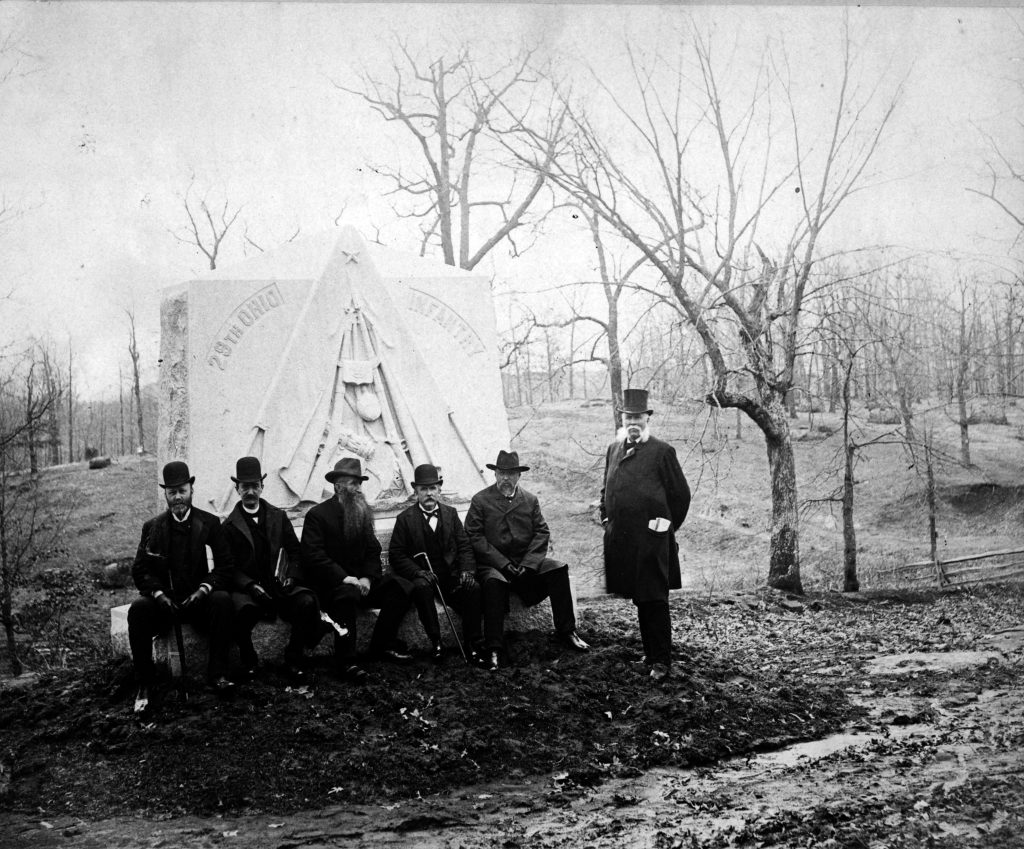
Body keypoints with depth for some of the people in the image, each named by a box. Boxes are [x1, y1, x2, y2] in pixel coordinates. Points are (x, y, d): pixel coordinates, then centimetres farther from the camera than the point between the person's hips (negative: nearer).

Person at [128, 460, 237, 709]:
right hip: (164, 600, 1)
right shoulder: (152, 527, 7)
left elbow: (225, 566, 0)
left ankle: (217, 674, -26)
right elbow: (140, 570, 4)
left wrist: (203, 589, -19)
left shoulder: (209, 523, 4)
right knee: (138, 609, -31)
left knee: (222, 600, -33)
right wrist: (159, 593, -15)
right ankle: (144, 685, -24)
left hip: (199, 598, 0)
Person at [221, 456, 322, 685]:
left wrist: (291, 577, -8)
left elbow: (295, 553, 11)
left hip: (279, 585, 2)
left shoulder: (279, 517, 13)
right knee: (242, 609, -37)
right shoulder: (229, 525, 5)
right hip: (246, 588, -2)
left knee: (307, 602, -28)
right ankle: (248, 662, -9)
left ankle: (294, 661, -10)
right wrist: (251, 586, -17)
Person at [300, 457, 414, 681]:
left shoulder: (363, 513, 15)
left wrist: (368, 578, -10)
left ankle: (382, 645, -4)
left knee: (402, 587, -14)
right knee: (348, 594, -39)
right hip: (329, 584, -6)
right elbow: (313, 556, -15)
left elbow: (373, 551, 11)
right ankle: (345, 662, -29)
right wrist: (344, 578, -25)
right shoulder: (317, 515, -5)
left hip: (360, 581, 7)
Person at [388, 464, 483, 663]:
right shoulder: (405, 518, 4)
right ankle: (435, 642, -27)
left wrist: (466, 570, -10)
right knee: (422, 587, -37)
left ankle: (472, 642, -19)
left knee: (473, 588, -27)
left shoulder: (451, 513, 13)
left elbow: (465, 547, 9)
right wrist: (419, 572, -18)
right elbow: (396, 555, -2)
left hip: (451, 574, 2)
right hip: (421, 576, -2)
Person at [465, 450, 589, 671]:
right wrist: (503, 564, -16)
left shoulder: (530, 500, 11)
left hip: (527, 560, 4)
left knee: (558, 569, -21)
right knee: (494, 582, -36)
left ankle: (566, 631, -11)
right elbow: (475, 537, -7)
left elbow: (542, 533, 5)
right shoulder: (480, 501, 1)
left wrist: (528, 563, -12)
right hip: (493, 564, -3)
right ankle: (494, 649, -34)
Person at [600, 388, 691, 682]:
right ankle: (650, 651, 26)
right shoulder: (614, 449, 13)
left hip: (651, 539, -6)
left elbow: (681, 494, -1)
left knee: (654, 600, -5)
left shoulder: (662, 452, -5)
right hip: (621, 538, 6)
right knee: (638, 599, 14)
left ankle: (661, 660, 0)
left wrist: (666, 525, 3)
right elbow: (606, 489, 26)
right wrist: (606, 518, 17)